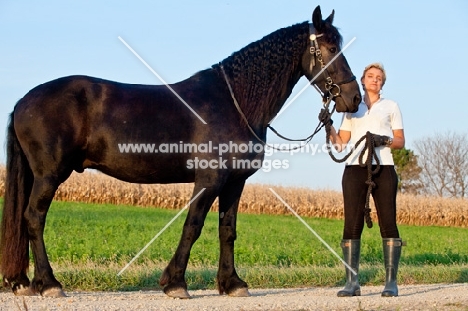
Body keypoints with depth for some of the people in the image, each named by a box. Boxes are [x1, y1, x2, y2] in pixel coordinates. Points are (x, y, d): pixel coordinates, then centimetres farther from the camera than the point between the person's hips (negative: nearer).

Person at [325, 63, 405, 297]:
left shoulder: (391, 107, 13)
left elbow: (401, 142, 9)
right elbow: (341, 144, 14)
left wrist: (384, 140, -11)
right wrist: (328, 126, -2)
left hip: (383, 170, -1)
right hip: (355, 170, 2)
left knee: (388, 223, -6)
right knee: (352, 224, -4)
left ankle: (391, 282, -5)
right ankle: (352, 282, -3)